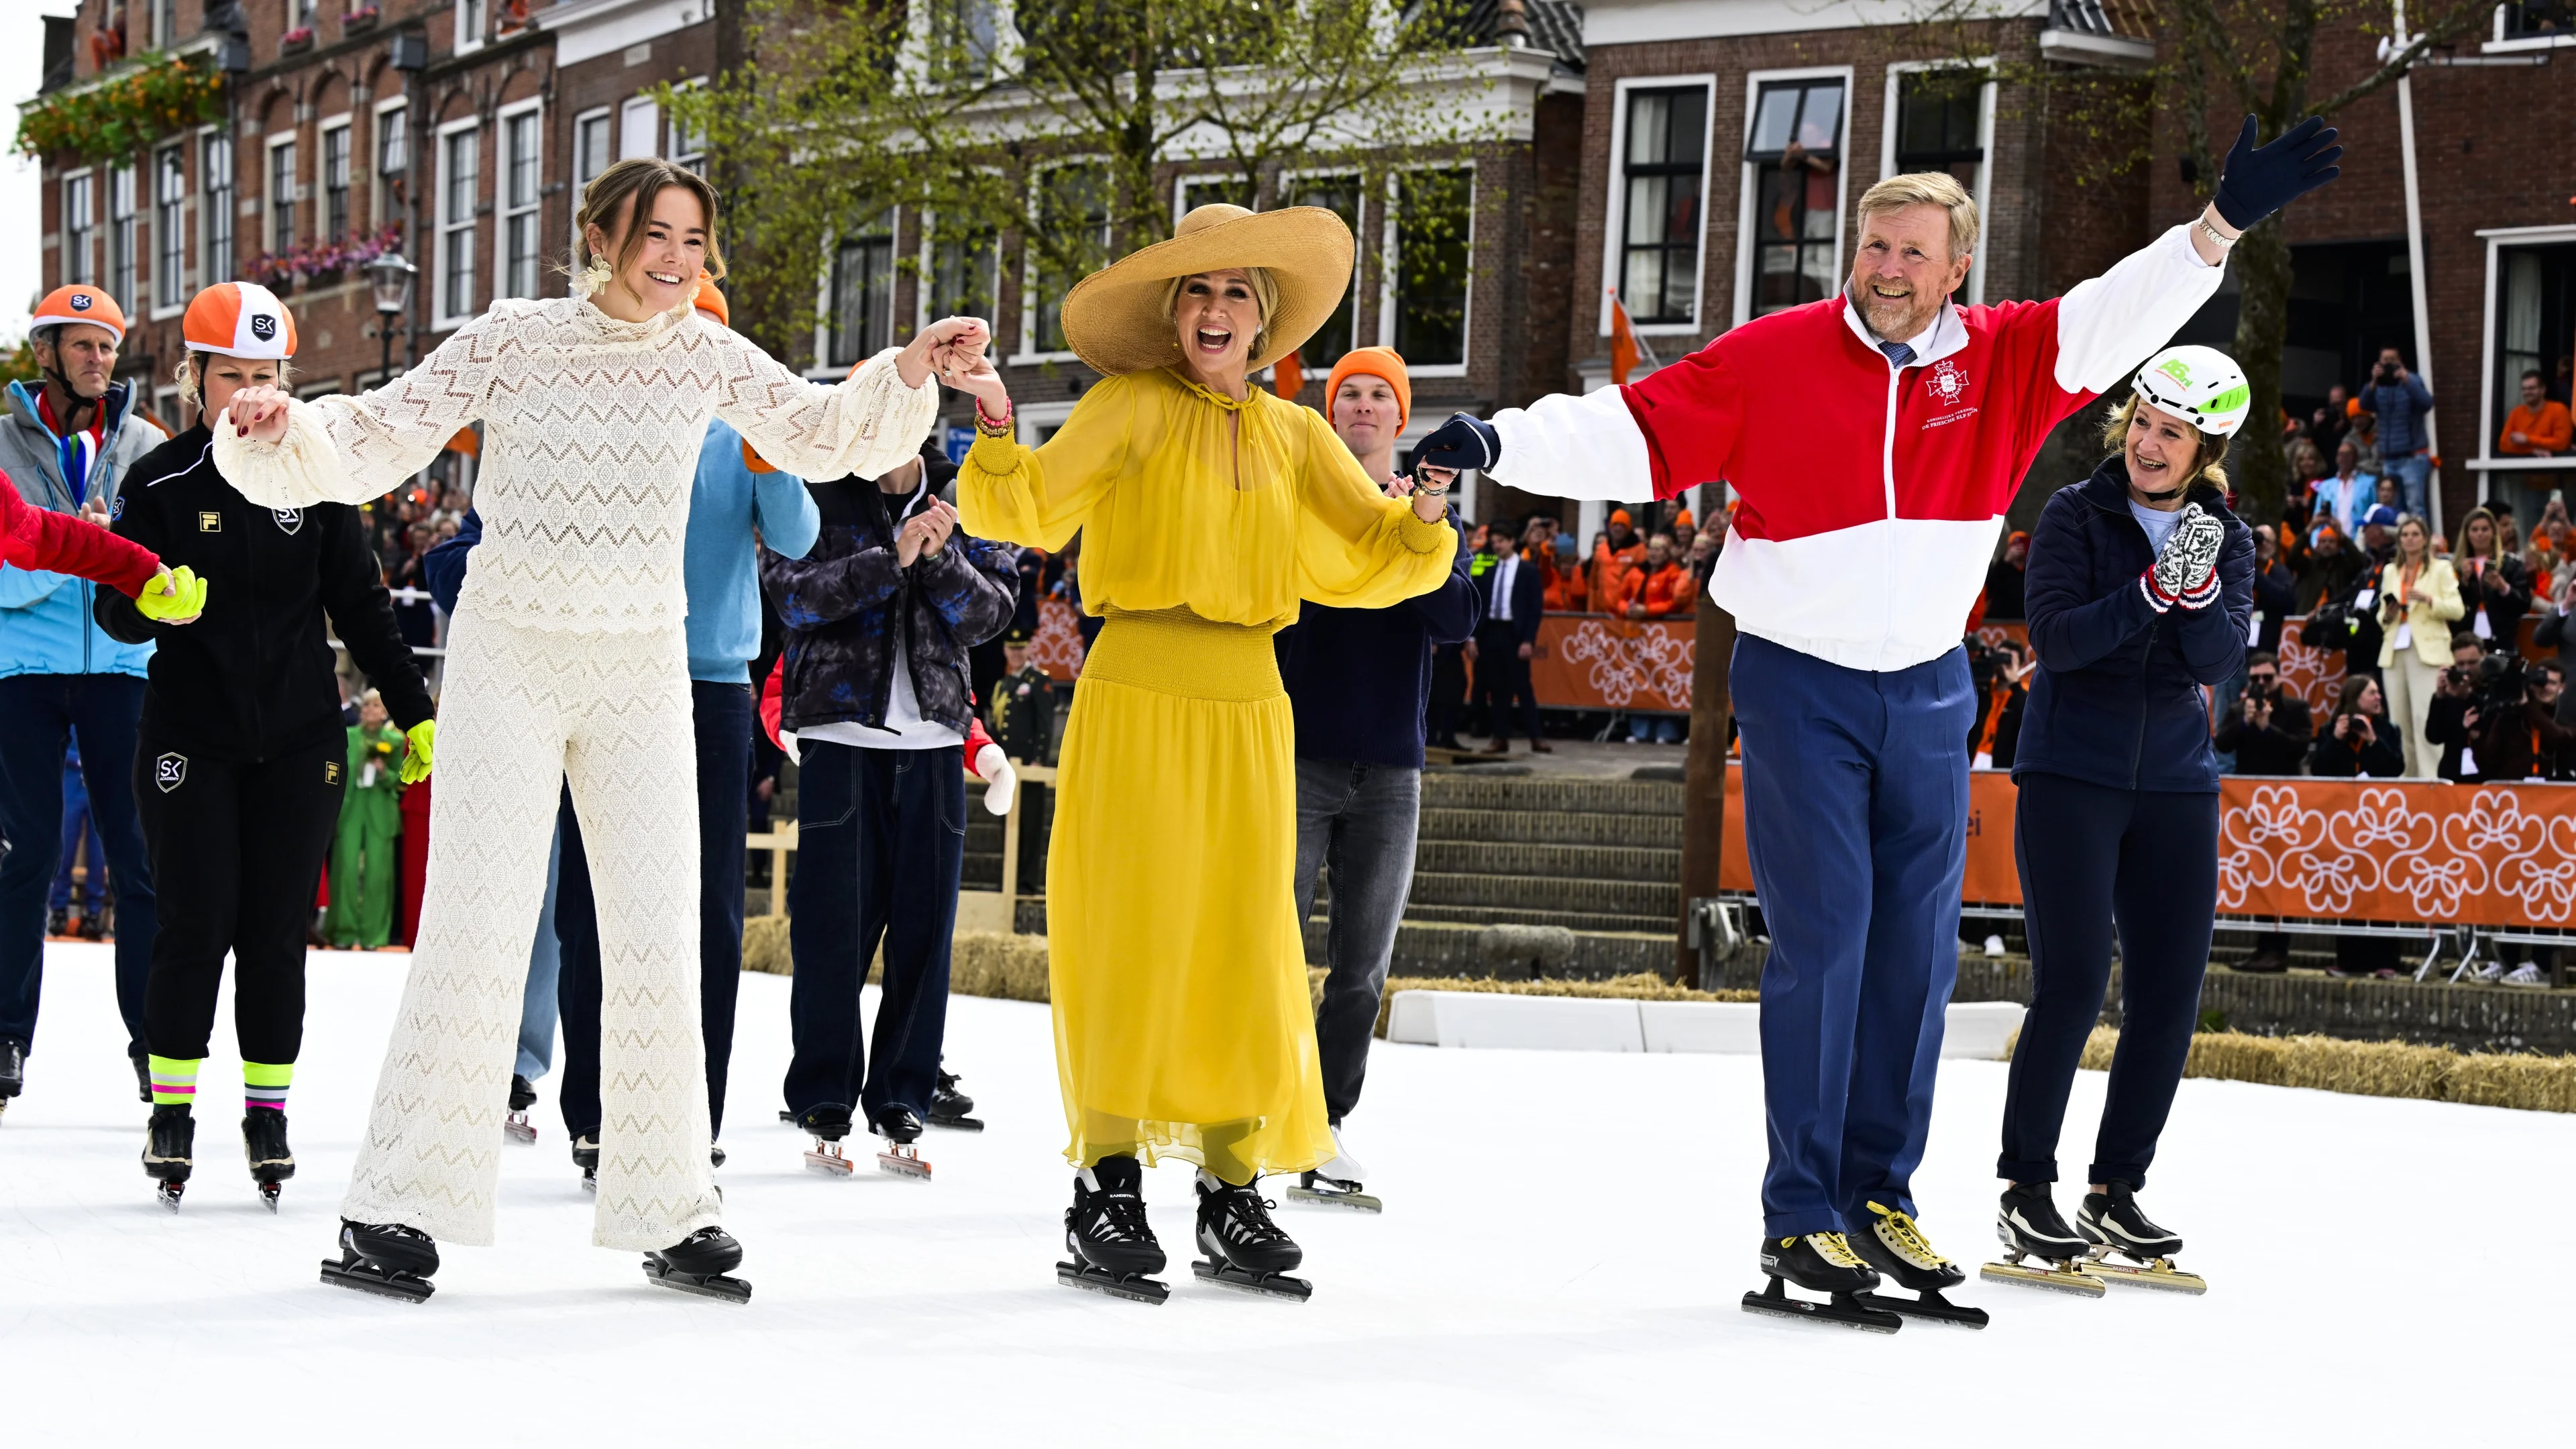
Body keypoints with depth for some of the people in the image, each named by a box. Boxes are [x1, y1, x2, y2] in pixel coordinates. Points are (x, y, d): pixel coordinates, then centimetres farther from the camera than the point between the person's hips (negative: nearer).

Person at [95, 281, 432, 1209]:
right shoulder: (161, 482, -2)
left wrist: (414, 712, 6)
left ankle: (268, 1111, 14)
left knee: (276, 932, 4)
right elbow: (117, 615, -3)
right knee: (195, 925, -4)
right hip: (190, 740, -2)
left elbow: (359, 605, 8)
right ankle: (171, 1109, 8)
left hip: (300, 742, 2)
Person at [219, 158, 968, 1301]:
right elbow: (371, 446, -5)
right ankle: (397, 1208, -2)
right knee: (476, 928, -9)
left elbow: (824, 436, 13)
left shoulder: (706, 356, 3)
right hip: (509, 658, -3)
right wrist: (278, 434, -24)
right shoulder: (511, 343, -6)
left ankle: (671, 1211, 12)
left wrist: (910, 371, -4)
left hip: (643, 672, 3)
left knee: (660, 939, 2)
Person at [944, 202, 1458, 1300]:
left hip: (1247, 709, 4)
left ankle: (1234, 1190, 13)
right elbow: (1028, 510, -4)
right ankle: (1108, 1185, 0)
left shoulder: (1292, 435, 14)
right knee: (1131, 936, -6)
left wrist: (1425, 521, -8)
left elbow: (1372, 559, 12)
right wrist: (998, 435, -22)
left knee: (1244, 948, 5)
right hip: (1135, 697, -4)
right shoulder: (1128, 407, 3)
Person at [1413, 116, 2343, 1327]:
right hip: (1799, 686, -4)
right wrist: (1501, 442, -22)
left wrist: (2220, 226, -14)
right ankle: (1800, 1217, -2)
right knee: (1824, 941, -8)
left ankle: (1879, 1192, 19)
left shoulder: (2000, 361, 1)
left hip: (1929, 692, 4)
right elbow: (1638, 430, -10)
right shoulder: (1775, 358, -8)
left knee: (1916, 945, 7)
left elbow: (2116, 316, -2)